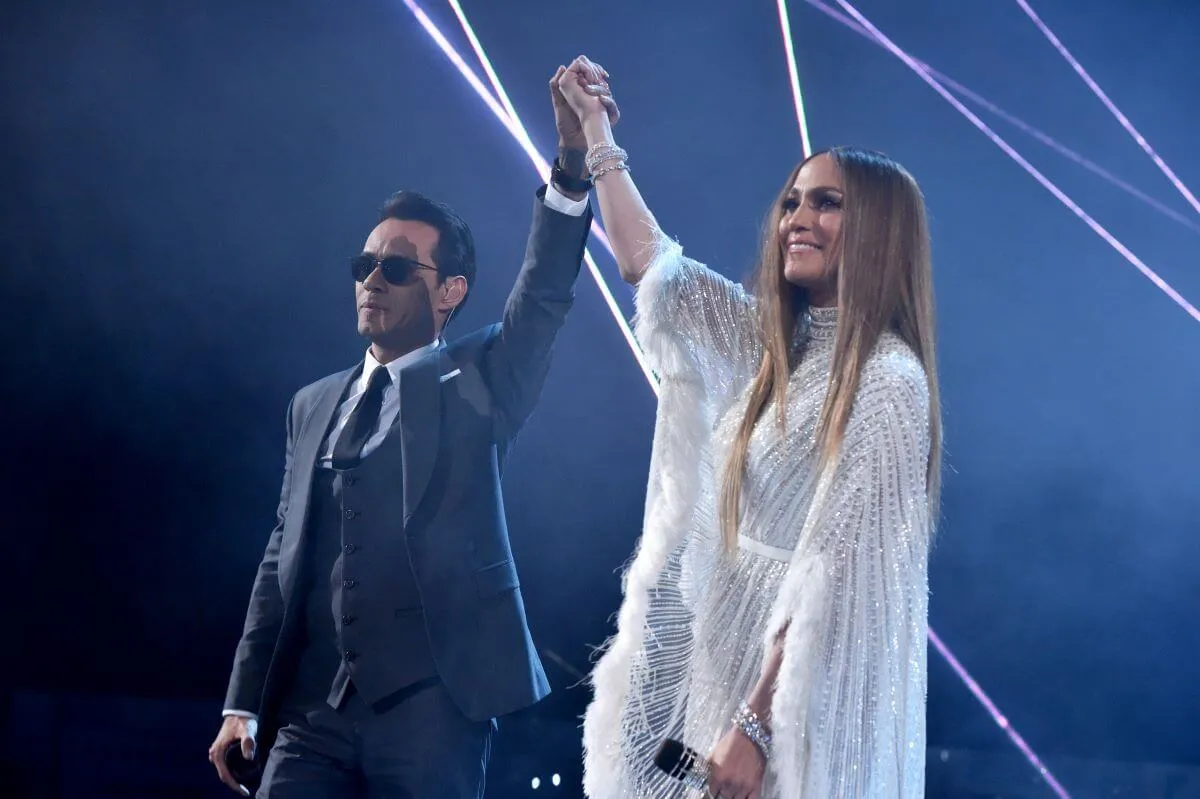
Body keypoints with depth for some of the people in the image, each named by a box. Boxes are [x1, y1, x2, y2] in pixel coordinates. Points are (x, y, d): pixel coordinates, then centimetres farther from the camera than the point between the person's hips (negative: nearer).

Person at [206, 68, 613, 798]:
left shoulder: (476, 382, 6)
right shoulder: (315, 405, 19)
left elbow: (544, 300, -12)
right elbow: (283, 558, 18)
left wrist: (574, 165, -28)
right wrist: (244, 704, 12)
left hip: (432, 705, -4)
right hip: (314, 711, 4)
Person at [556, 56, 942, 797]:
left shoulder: (888, 381, -14)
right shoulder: (776, 346, 8)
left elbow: (831, 572, -18)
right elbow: (647, 259, 19)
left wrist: (756, 723, -21)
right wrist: (594, 130, 17)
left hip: (801, 698, -7)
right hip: (730, 664, 7)